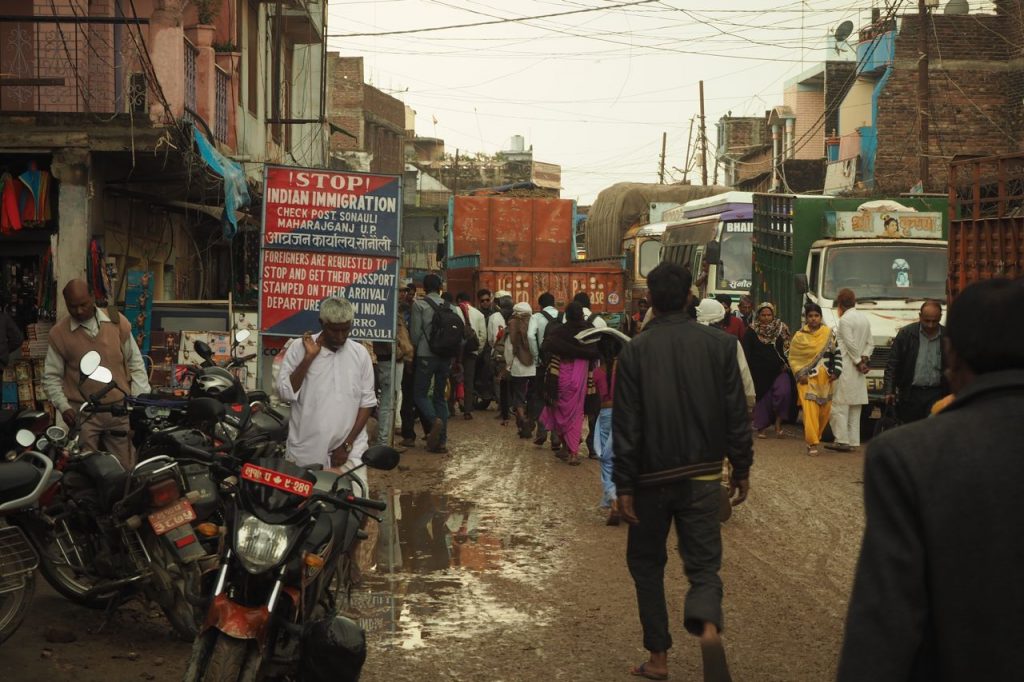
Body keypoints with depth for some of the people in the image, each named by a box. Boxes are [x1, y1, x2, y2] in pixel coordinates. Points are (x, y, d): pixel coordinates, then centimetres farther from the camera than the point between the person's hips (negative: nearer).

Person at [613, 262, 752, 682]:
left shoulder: (635, 351, -8)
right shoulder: (720, 344, -4)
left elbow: (626, 424, -9)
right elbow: (736, 413, -2)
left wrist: (623, 485, -4)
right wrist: (742, 469, 9)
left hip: (652, 475, -1)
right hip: (703, 474, 1)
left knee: (646, 564, 15)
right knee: (703, 563, 7)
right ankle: (708, 625, -24)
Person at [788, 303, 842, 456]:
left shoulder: (829, 334, 6)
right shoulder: (800, 336, 2)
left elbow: (838, 353, 10)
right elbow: (793, 358, 5)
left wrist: (836, 372, -1)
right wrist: (799, 374, -7)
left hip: (826, 380, 2)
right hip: (807, 380, -2)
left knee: (824, 412, 5)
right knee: (810, 411, -12)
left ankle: (814, 438, 23)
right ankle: (812, 444, -12)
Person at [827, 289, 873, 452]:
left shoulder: (845, 320, -13)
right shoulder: (865, 319, 13)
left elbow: (851, 345, -16)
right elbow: (870, 344, 13)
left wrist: (859, 362, -8)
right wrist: (864, 358, 3)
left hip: (845, 368, -8)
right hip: (858, 371, 8)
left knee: (840, 405, -6)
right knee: (855, 406, 11)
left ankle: (842, 440, -10)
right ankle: (853, 440, 13)